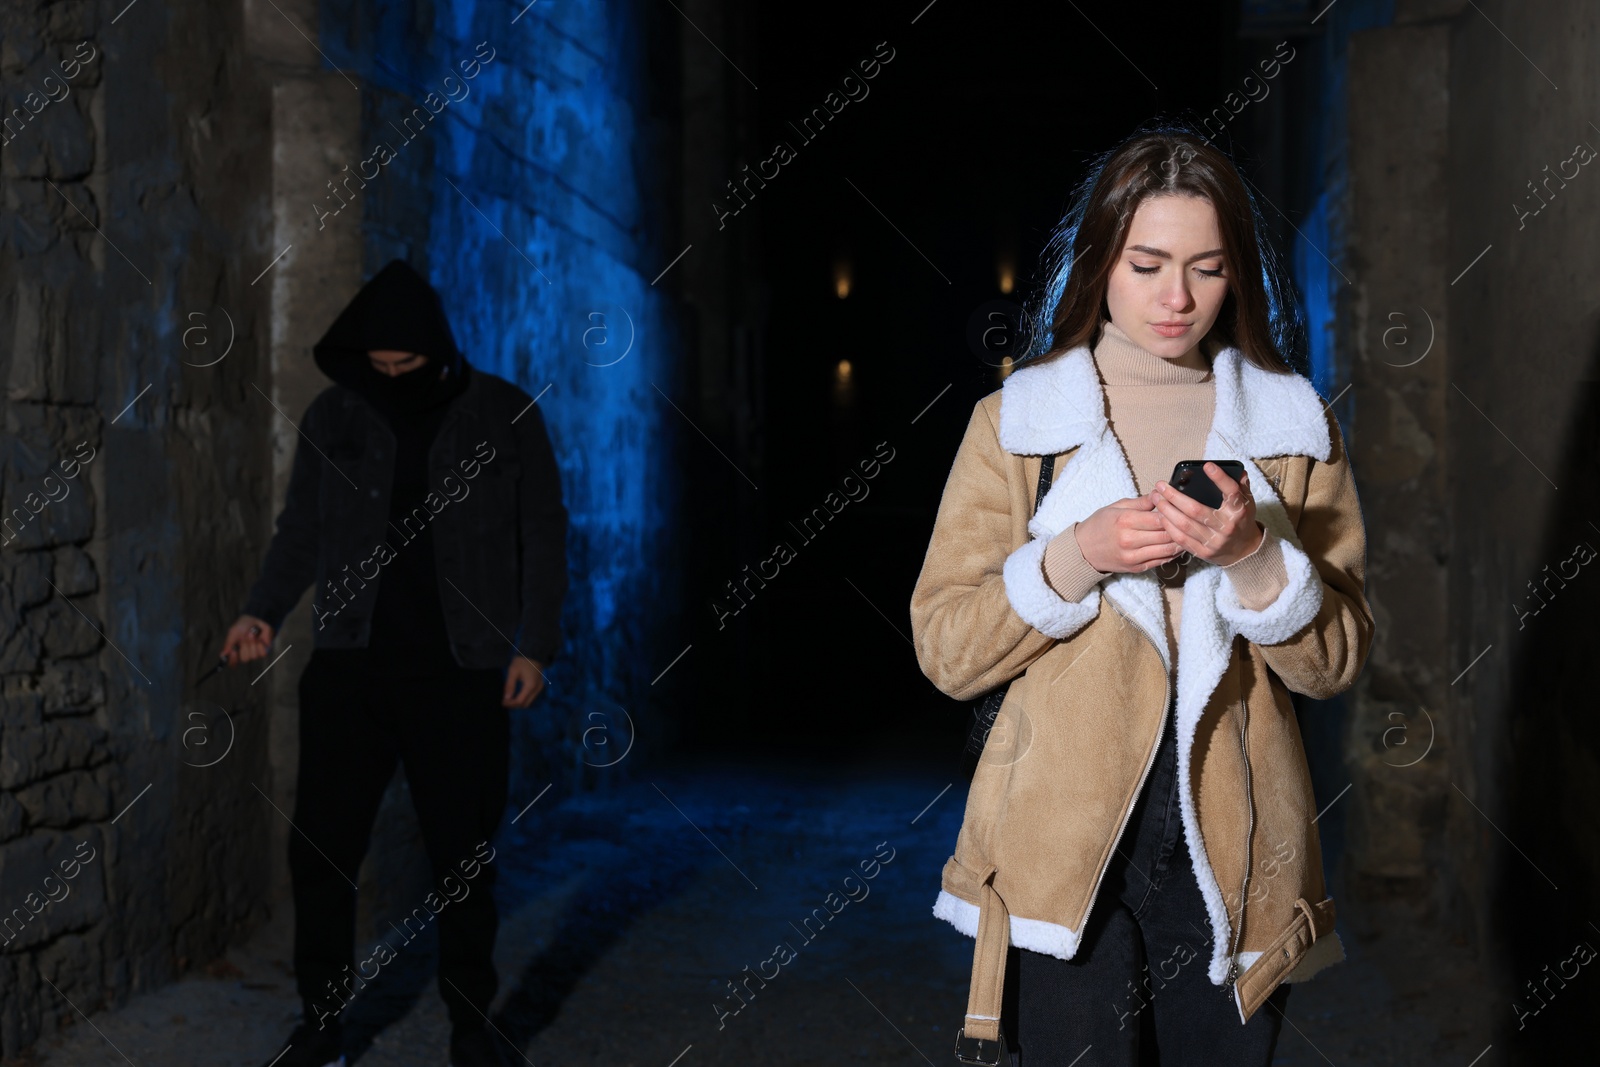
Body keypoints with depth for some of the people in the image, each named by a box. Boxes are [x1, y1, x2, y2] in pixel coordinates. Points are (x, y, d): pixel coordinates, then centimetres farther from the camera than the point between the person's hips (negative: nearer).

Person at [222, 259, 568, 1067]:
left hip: (462, 674, -2)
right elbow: (301, 530, 11)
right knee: (320, 847, -1)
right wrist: (264, 612, -6)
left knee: (464, 854, 4)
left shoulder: (505, 415, 1)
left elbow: (544, 535, 3)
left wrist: (535, 645, -3)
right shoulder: (331, 419, 6)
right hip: (350, 667, 2)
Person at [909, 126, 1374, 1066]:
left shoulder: (1295, 425, 7)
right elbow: (944, 650, -2)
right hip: (1063, 850, -1)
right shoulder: (1014, 421, 3)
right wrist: (1076, 558, -17)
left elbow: (1338, 660, 2)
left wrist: (1251, 555, -15)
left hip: (1234, 853, 2)